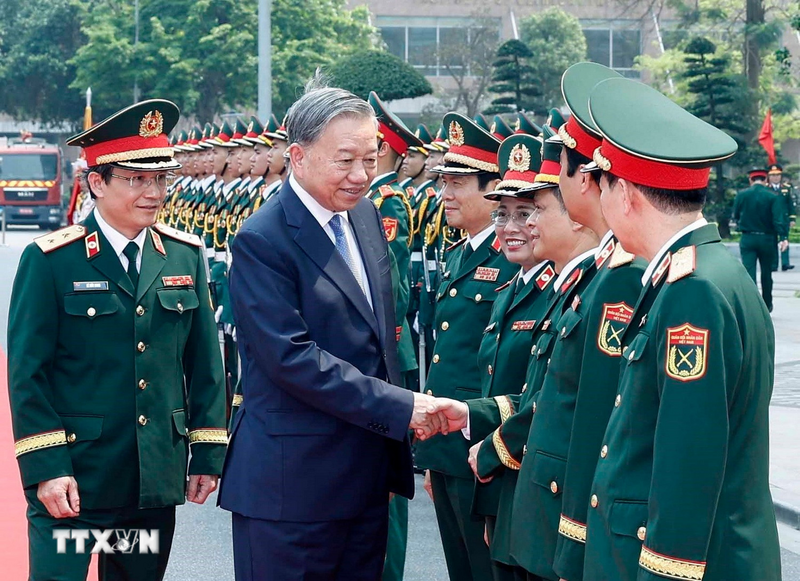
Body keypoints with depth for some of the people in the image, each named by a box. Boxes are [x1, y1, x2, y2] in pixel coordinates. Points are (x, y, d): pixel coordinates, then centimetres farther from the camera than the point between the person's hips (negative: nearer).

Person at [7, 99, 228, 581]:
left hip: (156, 480, 4)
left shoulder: (186, 256, 5)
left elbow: (205, 361, 9)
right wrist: (46, 467, -14)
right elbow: (27, 372, -8)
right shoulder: (51, 261, -7)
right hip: (72, 478, -4)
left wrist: (208, 453, 5)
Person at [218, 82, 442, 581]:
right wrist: (399, 407, -22)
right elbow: (291, 357, -22)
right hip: (291, 481, -8)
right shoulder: (262, 241, -15)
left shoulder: (367, 217, 10)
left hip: (368, 476, 8)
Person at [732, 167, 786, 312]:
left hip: (747, 239, 0)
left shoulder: (741, 195, -2)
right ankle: (767, 305, 28)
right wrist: (783, 238, -14)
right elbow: (779, 219, -16)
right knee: (766, 273, 15)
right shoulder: (772, 197, -7)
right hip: (767, 239, 0)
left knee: (749, 273, -4)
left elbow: (736, 216, 8)